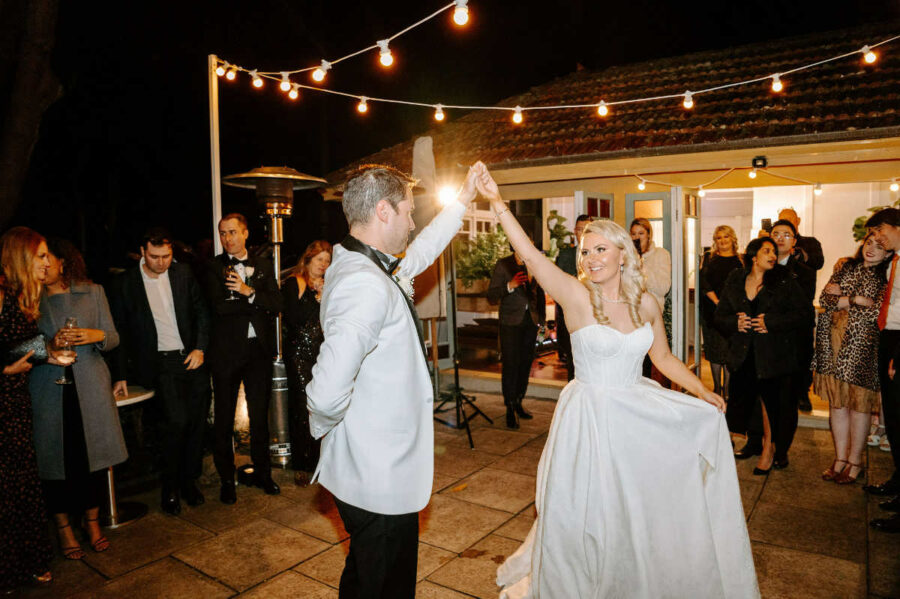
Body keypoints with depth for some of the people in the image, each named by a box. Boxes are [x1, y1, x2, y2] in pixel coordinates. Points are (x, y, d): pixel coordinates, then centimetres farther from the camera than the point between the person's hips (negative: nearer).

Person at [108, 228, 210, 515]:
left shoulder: (184, 273, 6)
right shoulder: (123, 284, -1)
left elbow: (202, 312, 11)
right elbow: (119, 332, 4)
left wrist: (200, 349, -1)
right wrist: (121, 376, 2)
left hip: (193, 359, 3)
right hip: (160, 364, -3)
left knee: (196, 423, 5)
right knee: (176, 420, -16)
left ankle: (189, 481, 24)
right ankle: (169, 489, 4)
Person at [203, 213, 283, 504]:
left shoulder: (263, 267, 9)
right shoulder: (213, 267, 0)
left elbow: (276, 304, -2)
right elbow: (219, 306, -15)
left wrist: (248, 291, -16)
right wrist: (258, 301, -9)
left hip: (259, 349, 2)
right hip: (226, 351, -2)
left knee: (260, 415, 11)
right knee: (224, 418, 6)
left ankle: (262, 472, 26)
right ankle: (226, 478, 21)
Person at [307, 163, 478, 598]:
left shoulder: (353, 264, 4)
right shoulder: (368, 286, -28)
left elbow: (417, 255, 23)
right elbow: (326, 393, -37)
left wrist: (462, 201, 29)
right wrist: (324, 426, -14)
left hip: (369, 472, 9)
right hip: (380, 479, -9)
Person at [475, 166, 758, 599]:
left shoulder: (646, 304, 0)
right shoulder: (577, 296, -14)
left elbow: (663, 358, 12)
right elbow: (529, 253, -26)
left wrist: (703, 393, 4)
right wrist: (496, 202, -34)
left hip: (639, 414, 4)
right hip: (590, 415, -4)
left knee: (644, 508, 18)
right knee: (587, 511, 9)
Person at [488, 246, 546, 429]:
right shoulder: (503, 265, -3)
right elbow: (491, 296, -7)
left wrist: (542, 319, 13)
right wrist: (510, 286, -22)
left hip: (531, 321, 4)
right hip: (511, 322, -4)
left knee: (526, 363, 6)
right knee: (510, 365, -5)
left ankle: (518, 403, 21)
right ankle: (510, 408, 4)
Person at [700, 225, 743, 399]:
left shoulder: (740, 261, 8)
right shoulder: (709, 259, 8)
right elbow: (704, 282, -1)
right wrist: (716, 301, -11)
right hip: (712, 311, 0)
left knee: (729, 351, -3)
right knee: (714, 351, 5)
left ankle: (727, 390, 6)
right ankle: (717, 388, 16)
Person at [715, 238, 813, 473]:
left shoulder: (785, 280, 0)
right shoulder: (734, 280, 7)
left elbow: (805, 313, -4)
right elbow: (720, 315, 11)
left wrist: (770, 323, -13)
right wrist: (735, 322, -10)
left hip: (774, 354, -2)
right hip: (743, 355, 3)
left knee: (771, 400, -1)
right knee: (742, 399, 5)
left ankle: (769, 448, 18)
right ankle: (754, 442, 27)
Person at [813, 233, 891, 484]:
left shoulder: (887, 277, -3)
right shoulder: (846, 267, 11)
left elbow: (877, 313, -14)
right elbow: (825, 297, 3)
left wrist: (844, 298, -5)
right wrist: (858, 300, -9)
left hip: (862, 345, -4)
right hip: (833, 343, 4)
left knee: (858, 403, 3)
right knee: (836, 401, 8)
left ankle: (855, 461, 18)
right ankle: (840, 458, 19)